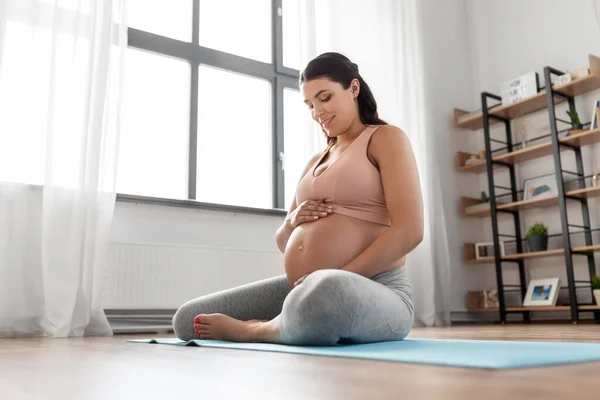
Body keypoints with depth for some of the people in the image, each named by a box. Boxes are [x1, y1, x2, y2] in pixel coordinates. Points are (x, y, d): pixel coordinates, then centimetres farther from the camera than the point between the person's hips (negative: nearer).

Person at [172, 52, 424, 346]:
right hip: (305, 291, 7)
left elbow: (408, 231, -13)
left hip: (372, 294, -6)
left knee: (323, 294, -44)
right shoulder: (316, 162, 22)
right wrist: (293, 222, 0)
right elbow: (284, 242, 24)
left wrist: (335, 281, -19)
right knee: (187, 320, -1)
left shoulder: (385, 138, 2)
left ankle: (256, 331, -12)